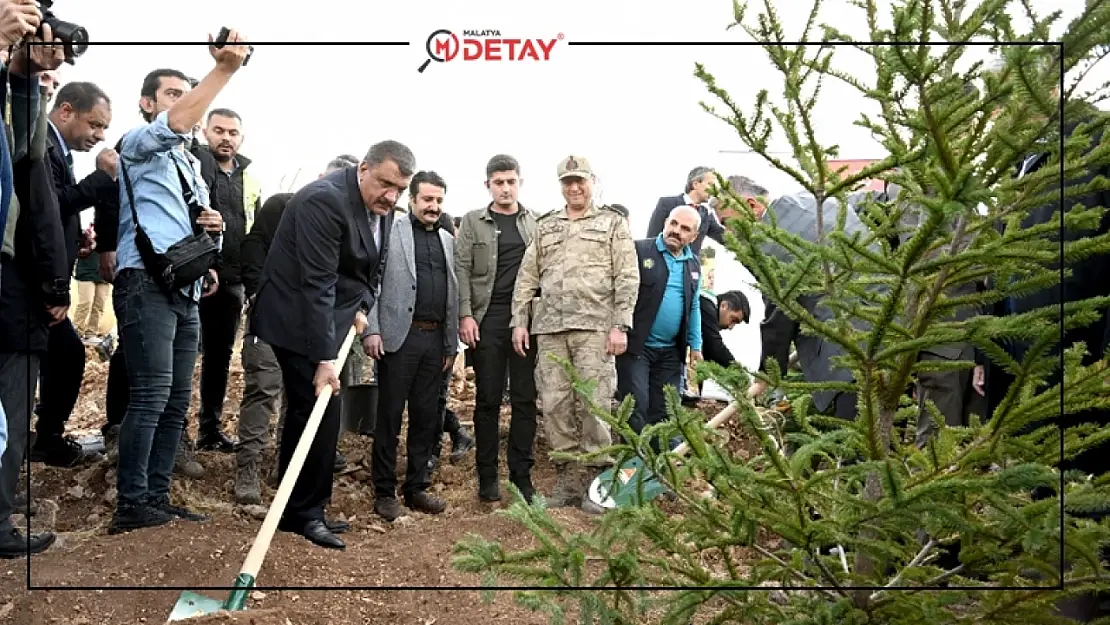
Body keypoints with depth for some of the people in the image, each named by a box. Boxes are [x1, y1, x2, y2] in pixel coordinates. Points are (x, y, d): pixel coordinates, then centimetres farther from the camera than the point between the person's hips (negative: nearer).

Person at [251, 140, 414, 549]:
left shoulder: (381, 207, 3)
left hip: (325, 317, 9)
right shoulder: (325, 200, -24)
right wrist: (323, 358, -28)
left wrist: (360, 311, -2)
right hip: (297, 319, -9)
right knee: (318, 412, -9)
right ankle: (305, 512, 4)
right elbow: (317, 284, -28)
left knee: (309, 414, 13)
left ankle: (298, 511, 23)